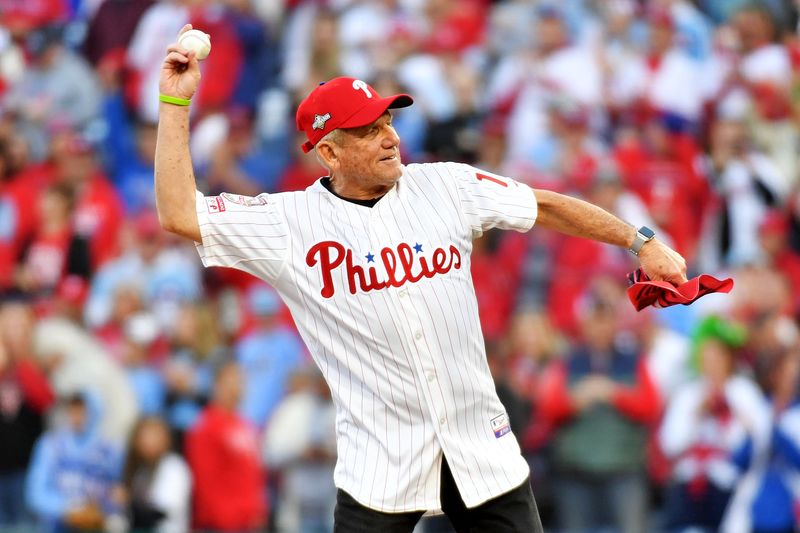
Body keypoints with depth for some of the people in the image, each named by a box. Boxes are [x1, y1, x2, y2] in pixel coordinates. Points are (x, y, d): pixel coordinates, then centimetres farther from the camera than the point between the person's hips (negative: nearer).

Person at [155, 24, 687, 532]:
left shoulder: (445, 186, 3)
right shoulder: (292, 222, -4)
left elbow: (545, 206, 12)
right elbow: (180, 214, -10)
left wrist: (640, 241, 9)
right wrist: (176, 102, -12)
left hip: (481, 440, 2)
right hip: (380, 460, -2)